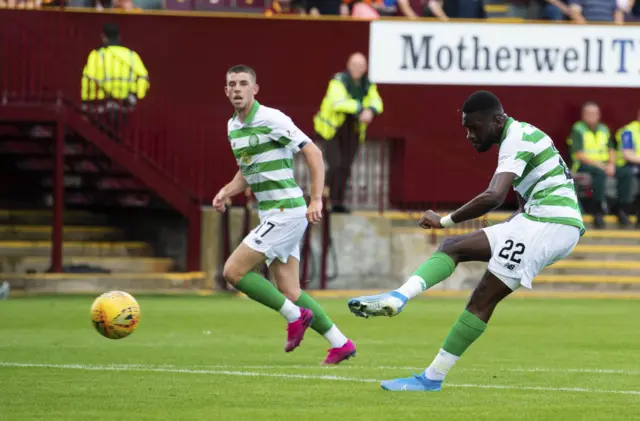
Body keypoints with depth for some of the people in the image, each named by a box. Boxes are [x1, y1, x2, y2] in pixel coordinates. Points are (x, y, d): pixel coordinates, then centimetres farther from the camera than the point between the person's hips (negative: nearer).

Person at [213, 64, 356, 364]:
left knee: (233, 271, -11)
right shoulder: (233, 126, 13)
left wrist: (316, 199, -21)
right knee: (289, 291, 7)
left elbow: (313, 153, -15)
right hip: (271, 215, 9)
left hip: (286, 212, -9)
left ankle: (295, 316, -2)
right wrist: (226, 192, 7)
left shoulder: (271, 119, -13)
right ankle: (340, 343, 14)